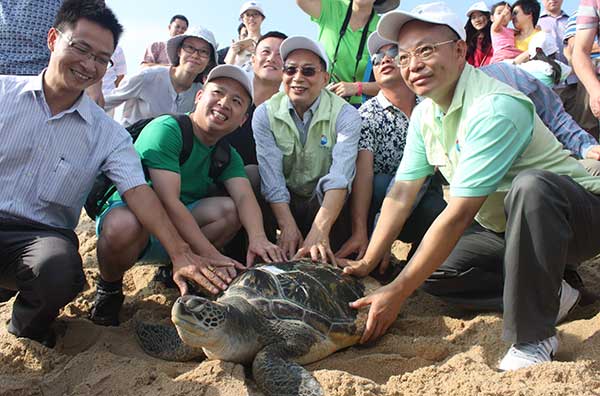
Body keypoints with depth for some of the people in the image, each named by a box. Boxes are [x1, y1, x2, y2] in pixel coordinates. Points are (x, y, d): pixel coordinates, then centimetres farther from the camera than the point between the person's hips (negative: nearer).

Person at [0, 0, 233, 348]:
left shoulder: (108, 134, 3)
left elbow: (139, 191, -9)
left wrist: (181, 253, -22)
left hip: (45, 234, 1)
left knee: (61, 272, -32)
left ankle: (28, 327, 3)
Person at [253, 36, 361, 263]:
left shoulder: (345, 115, -11)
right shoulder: (265, 114, -5)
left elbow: (340, 177, -27)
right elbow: (271, 178, -16)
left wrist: (320, 230, -42)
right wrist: (288, 225, -32)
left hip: (327, 203, -2)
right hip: (284, 203, 2)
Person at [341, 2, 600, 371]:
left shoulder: (495, 107, -29)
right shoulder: (425, 114, -2)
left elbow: (459, 214, -32)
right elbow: (402, 194, 0)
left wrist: (397, 293, -28)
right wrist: (367, 263, -7)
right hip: (504, 228, 8)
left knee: (530, 186, -40)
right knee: (430, 271, -8)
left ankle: (533, 338, -25)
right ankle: (551, 293, 1)